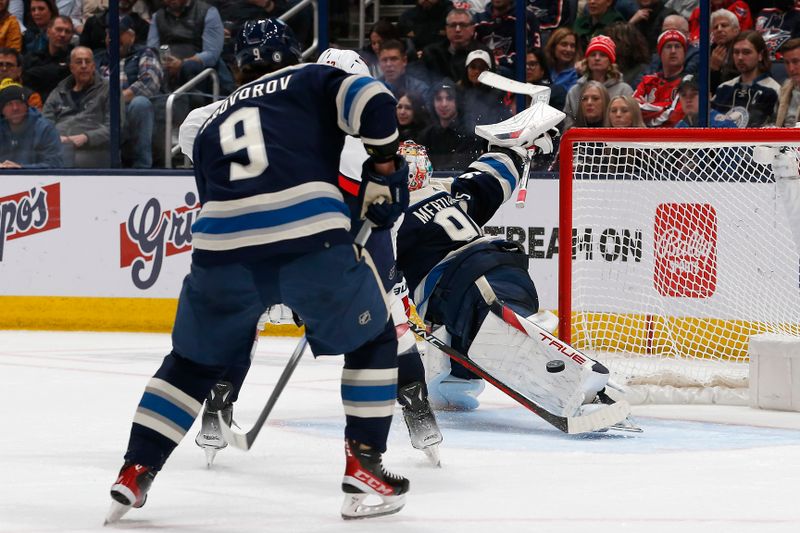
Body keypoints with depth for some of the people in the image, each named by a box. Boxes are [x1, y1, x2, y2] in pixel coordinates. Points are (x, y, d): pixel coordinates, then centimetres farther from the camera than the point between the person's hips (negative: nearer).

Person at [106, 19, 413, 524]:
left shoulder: (212, 124, 31)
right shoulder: (311, 80, 18)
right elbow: (372, 102, -1)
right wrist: (384, 166, 12)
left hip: (221, 244, 3)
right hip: (312, 238, -3)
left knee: (193, 361, 26)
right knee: (372, 338, 20)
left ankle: (136, 471, 17)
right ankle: (365, 470, 14)